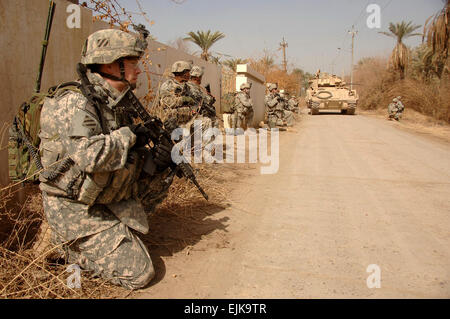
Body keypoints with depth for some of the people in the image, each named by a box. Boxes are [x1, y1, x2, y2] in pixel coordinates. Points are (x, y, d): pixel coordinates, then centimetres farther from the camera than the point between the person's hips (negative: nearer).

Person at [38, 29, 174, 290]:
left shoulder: (117, 104, 5)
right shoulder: (73, 102, -21)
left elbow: (129, 157, 12)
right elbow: (90, 155, -37)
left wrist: (156, 158, -9)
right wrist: (129, 134, -20)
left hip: (108, 199, 8)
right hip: (75, 208, -8)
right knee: (139, 273, -8)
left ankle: (121, 230, 11)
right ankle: (72, 248, 8)